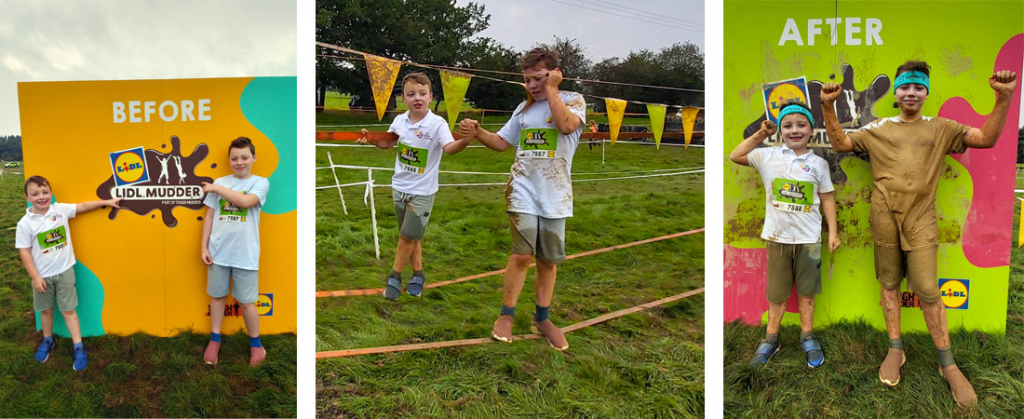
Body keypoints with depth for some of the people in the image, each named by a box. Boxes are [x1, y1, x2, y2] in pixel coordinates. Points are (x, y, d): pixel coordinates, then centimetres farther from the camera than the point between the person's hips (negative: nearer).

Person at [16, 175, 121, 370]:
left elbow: (82, 206, 4)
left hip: (64, 271, 0)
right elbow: (25, 252, -10)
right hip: (42, 275, 0)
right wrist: (35, 277, -11)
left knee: (68, 310, 5)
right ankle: (48, 340, 40)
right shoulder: (25, 223, -14)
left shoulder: (60, 209, -9)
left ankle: (78, 347, 10)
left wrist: (106, 202, 3)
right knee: (46, 310, 18)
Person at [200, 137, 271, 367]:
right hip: (218, 252, 3)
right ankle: (214, 340, 31)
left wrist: (217, 188, -14)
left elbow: (246, 201, -23)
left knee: (246, 302, 5)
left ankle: (255, 344, 22)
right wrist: (203, 247, 3)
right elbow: (209, 216, 8)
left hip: (245, 254, -3)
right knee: (217, 296, 14)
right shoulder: (220, 182, 6)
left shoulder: (260, 182, -3)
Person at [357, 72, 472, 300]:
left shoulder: (437, 123, -18)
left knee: (407, 236, 0)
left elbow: (449, 148, -35)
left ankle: (394, 277, 19)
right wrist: (371, 139, 1)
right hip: (400, 187, 5)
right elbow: (388, 142, 18)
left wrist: (465, 140, -55)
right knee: (411, 236, 16)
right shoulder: (400, 120, -2)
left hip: (422, 191, -5)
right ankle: (418, 275, 31)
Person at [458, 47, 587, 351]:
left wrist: (551, 89, -15)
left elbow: (567, 125, -23)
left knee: (549, 259, 8)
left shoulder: (573, 101, -1)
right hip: (523, 192, 1)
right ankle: (506, 315, 6)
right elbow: (501, 142, 13)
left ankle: (542, 318, 23)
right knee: (522, 254, -8)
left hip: (555, 196, -1)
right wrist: (477, 132, -5)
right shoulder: (524, 108, 10)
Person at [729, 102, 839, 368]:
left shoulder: (818, 164, 2)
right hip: (777, 236, 0)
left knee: (807, 292, 10)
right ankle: (771, 339, 23)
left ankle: (807, 337, 27)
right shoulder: (769, 156, 0)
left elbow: (827, 198, 7)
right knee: (776, 293, 10)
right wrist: (761, 134, 1)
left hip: (808, 238, 0)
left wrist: (833, 231, 4)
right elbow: (735, 156, 3)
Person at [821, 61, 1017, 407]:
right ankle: (895, 350, 21)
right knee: (889, 284, 8)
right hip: (884, 216, 1)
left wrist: (1003, 98, -13)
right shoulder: (879, 129, 10)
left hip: (920, 219, -1)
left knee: (927, 290, -5)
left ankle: (948, 364, 8)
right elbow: (840, 143, 7)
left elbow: (986, 138, 1)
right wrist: (828, 107, -7)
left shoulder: (940, 128, 8)